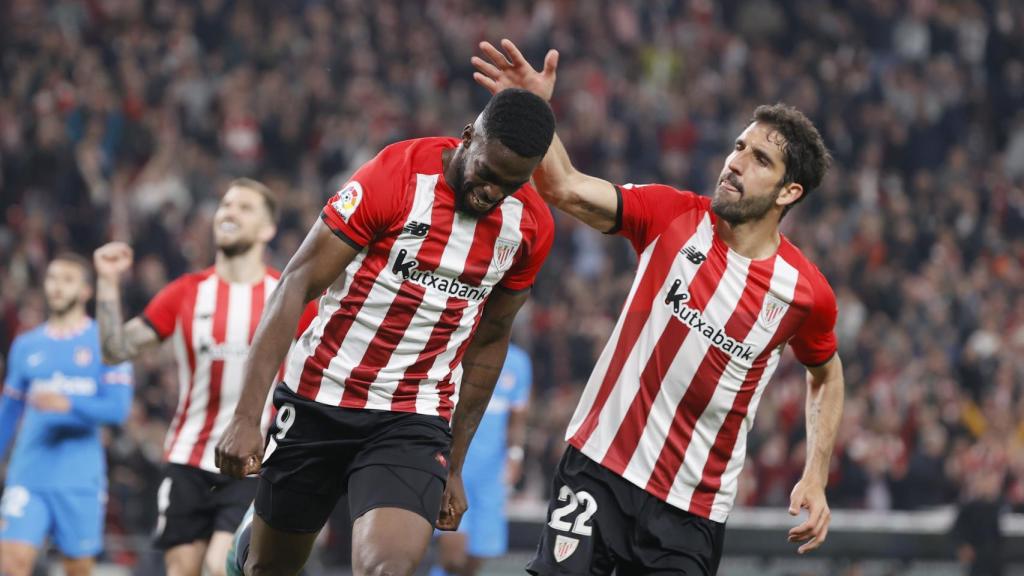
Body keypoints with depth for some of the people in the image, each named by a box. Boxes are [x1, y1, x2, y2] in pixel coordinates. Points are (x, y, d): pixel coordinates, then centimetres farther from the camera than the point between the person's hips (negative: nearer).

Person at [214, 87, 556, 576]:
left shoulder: (530, 226, -2)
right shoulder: (397, 175, -15)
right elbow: (296, 287, -13)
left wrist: (455, 465, 15)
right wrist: (247, 415, -19)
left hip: (415, 423, 2)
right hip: (318, 401, -1)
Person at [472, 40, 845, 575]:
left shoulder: (807, 293, -4)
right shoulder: (672, 216, -4)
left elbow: (826, 375, 15)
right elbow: (566, 189, -14)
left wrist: (815, 480, 8)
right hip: (601, 467, 0)